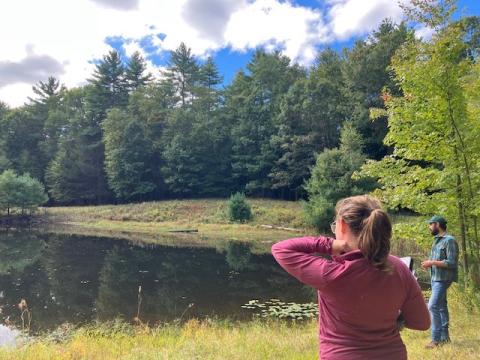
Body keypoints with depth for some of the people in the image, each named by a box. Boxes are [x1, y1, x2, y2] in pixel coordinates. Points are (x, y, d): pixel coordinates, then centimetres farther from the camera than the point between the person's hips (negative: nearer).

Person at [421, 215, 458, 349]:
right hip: (435, 278, 9)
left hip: (443, 279, -9)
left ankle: (436, 339, -7)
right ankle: (444, 336, 24)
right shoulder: (436, 240, 13)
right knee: (441, 306, 14)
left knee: (433, 306, -13)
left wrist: (432, 262, -21)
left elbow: (452, 263, -20)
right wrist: (429, 263, 3)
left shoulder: (449, 240, -15)